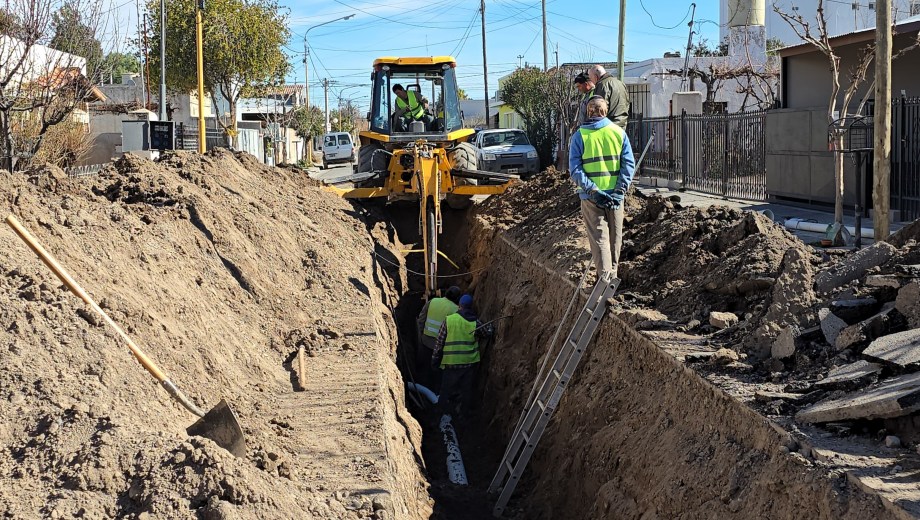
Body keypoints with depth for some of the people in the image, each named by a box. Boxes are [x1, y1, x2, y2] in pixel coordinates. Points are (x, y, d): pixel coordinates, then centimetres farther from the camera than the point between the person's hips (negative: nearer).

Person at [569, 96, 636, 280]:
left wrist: (592, 190, -12)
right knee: (615, 238, 14)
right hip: (615, 195, 2)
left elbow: (575, 169, -9)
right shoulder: (619, 132, 1)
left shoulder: (579, 135, -3)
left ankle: (605, 276, -15)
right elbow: (629, 164, -4)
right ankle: (612, 275, 23)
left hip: (591, 196, -2)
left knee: (599, 237, -2)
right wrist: (620, 190, -7)